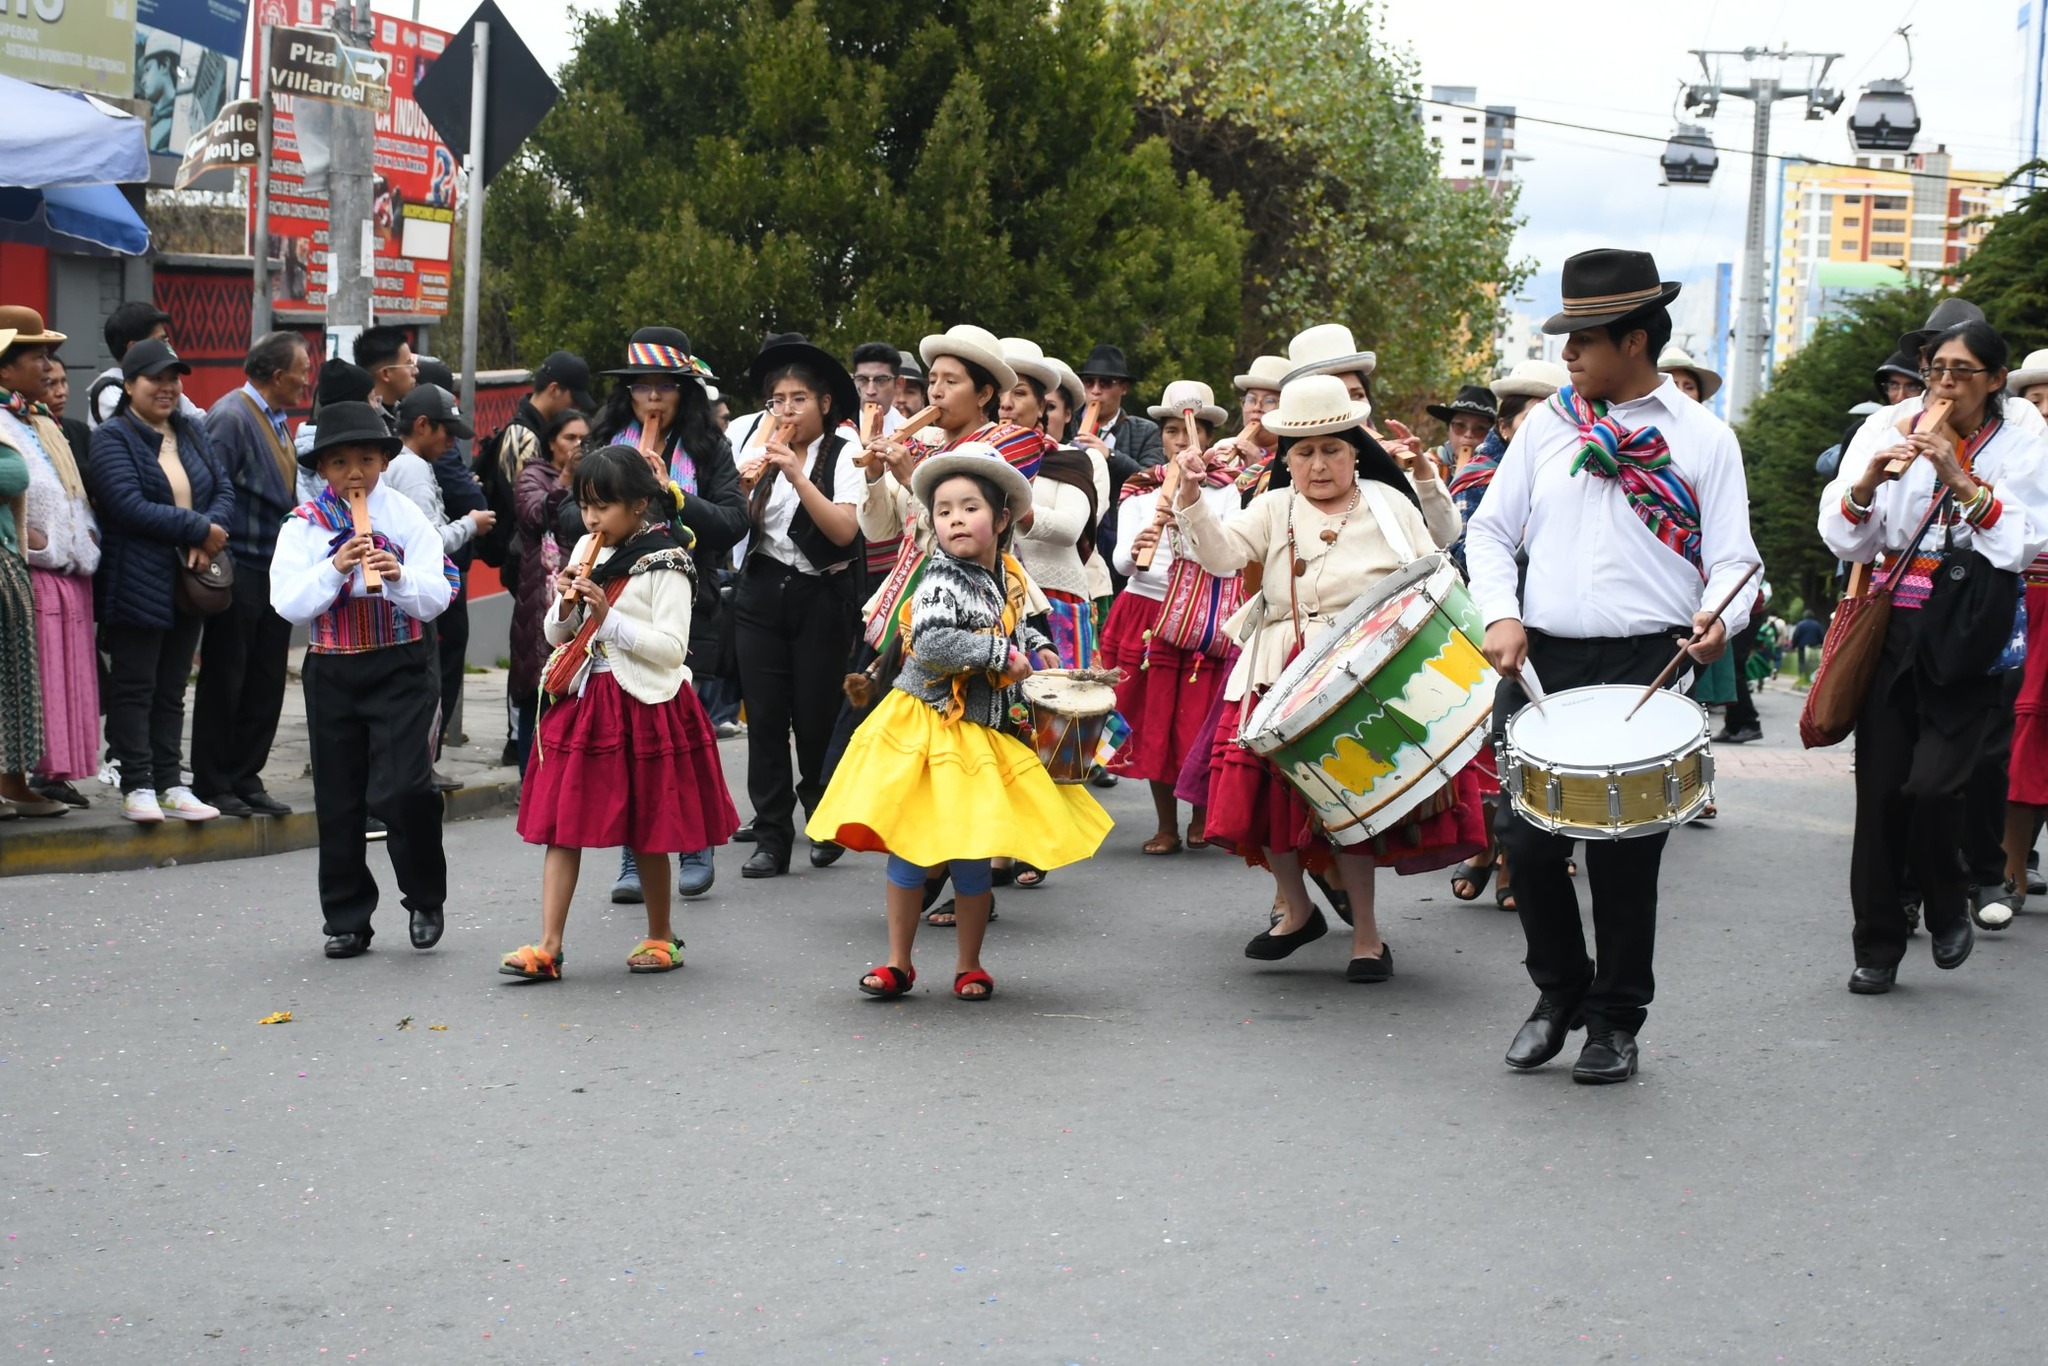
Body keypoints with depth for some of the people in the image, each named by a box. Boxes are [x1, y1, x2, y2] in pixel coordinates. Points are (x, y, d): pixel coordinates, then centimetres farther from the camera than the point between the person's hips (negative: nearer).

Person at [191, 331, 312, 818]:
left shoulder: (277, 421, 15)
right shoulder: (231, 417, -13)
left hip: (276, 573, 8)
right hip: (239, 573, -8)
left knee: (266, 685, 10)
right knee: (224, 682, 0)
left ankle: (246, 780, 18)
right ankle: (212, 787, 8)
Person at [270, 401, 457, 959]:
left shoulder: (407, 516, 1)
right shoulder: (304, 525, 2)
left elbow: (436, 598, -4)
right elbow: (288, 603, -7)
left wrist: (399, 577, -23)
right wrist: (335, 568, -21)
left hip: (401, 667, -2)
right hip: (331, 672, 2)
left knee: (401, 791, -13)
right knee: (337, 801, 7)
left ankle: (425, 899, 11)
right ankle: (346, 919, 19)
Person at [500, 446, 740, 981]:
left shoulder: (665, 563, -9)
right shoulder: (586, 552, 10)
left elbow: (671, 648, -15)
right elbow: (557, 636, 16)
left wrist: (608, 616, -19)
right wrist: (567, 606, -5)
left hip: (643, 704, -6)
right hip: (581, 697, 6)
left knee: (645, 831, 6)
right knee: (561, 823, -1)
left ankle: (661, 936, 23)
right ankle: (548, 946, -1)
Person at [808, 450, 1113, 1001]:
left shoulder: (1009, 575, 6)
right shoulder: (940, 583, -15)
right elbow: (932, 645, -31)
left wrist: (1035, 647, 11)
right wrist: (1002, 655, -22)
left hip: (984, 734, 5)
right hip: (929, 731, -5)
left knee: (971, 857, 8)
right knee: (911, 848, 3)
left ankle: (969, 966, 23)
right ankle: (899, 963, 16)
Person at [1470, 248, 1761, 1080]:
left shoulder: (1703, 439, 3)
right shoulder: (1548, 426, 10)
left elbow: (1732, 558, 1)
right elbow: (1490, 531, 13)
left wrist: (1719, 617, -21)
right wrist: (1500, 615, -5)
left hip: (1647, 666, -3)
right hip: (1539, 660, 3)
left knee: (1625, 853, 2)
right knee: (1528, 840, 2)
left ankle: (1616, 1021, 19)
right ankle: (1559, 995, 25)